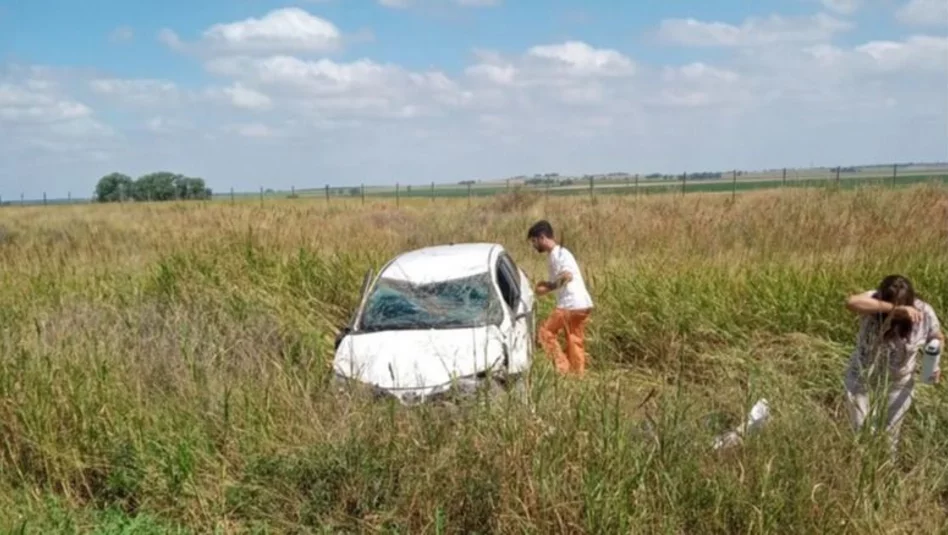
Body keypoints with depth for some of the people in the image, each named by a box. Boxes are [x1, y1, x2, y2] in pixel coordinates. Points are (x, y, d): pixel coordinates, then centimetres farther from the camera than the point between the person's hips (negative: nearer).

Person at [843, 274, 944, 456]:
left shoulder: (924, 312, -22)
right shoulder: (874, 300, -29)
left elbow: (937, 338, -1)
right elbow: (851, 302, -53)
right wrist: (895, 309, -58)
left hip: (899, 383, 1)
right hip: (862, 376, -1)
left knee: (889, 433, 18)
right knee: (860, 431, 14)